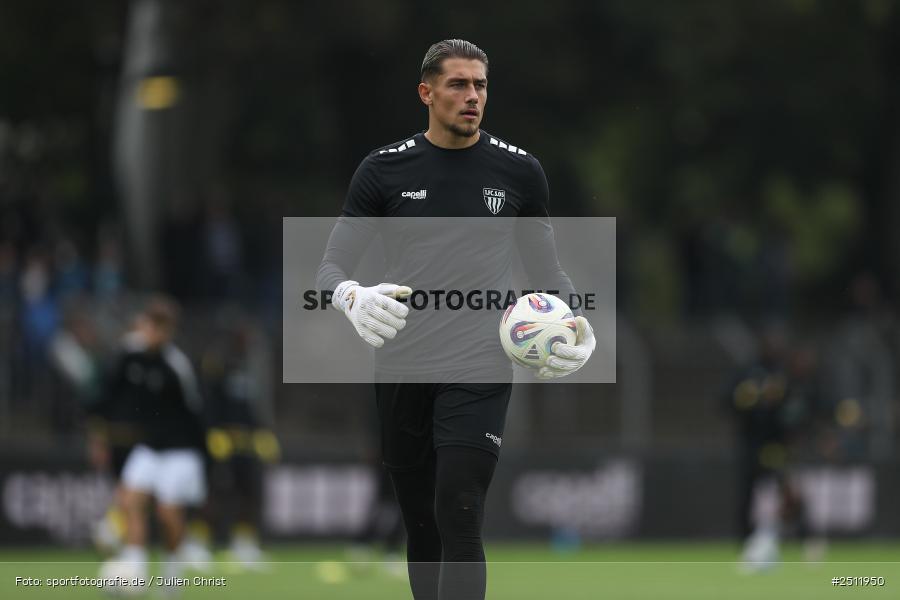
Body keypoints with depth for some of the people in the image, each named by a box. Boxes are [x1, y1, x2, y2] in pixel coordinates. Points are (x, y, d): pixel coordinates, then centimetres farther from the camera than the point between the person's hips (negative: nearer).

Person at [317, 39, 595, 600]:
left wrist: (575, 323, -8)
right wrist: (352, 298, -22)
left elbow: (547, 267, 14)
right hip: (401, 370, 2)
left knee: (459, 519, -17)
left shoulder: (518, 170, 4)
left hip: (478, 370, -2)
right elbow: (332, 265, 2)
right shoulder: (385, 169, 3)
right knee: (421, 525, 9)